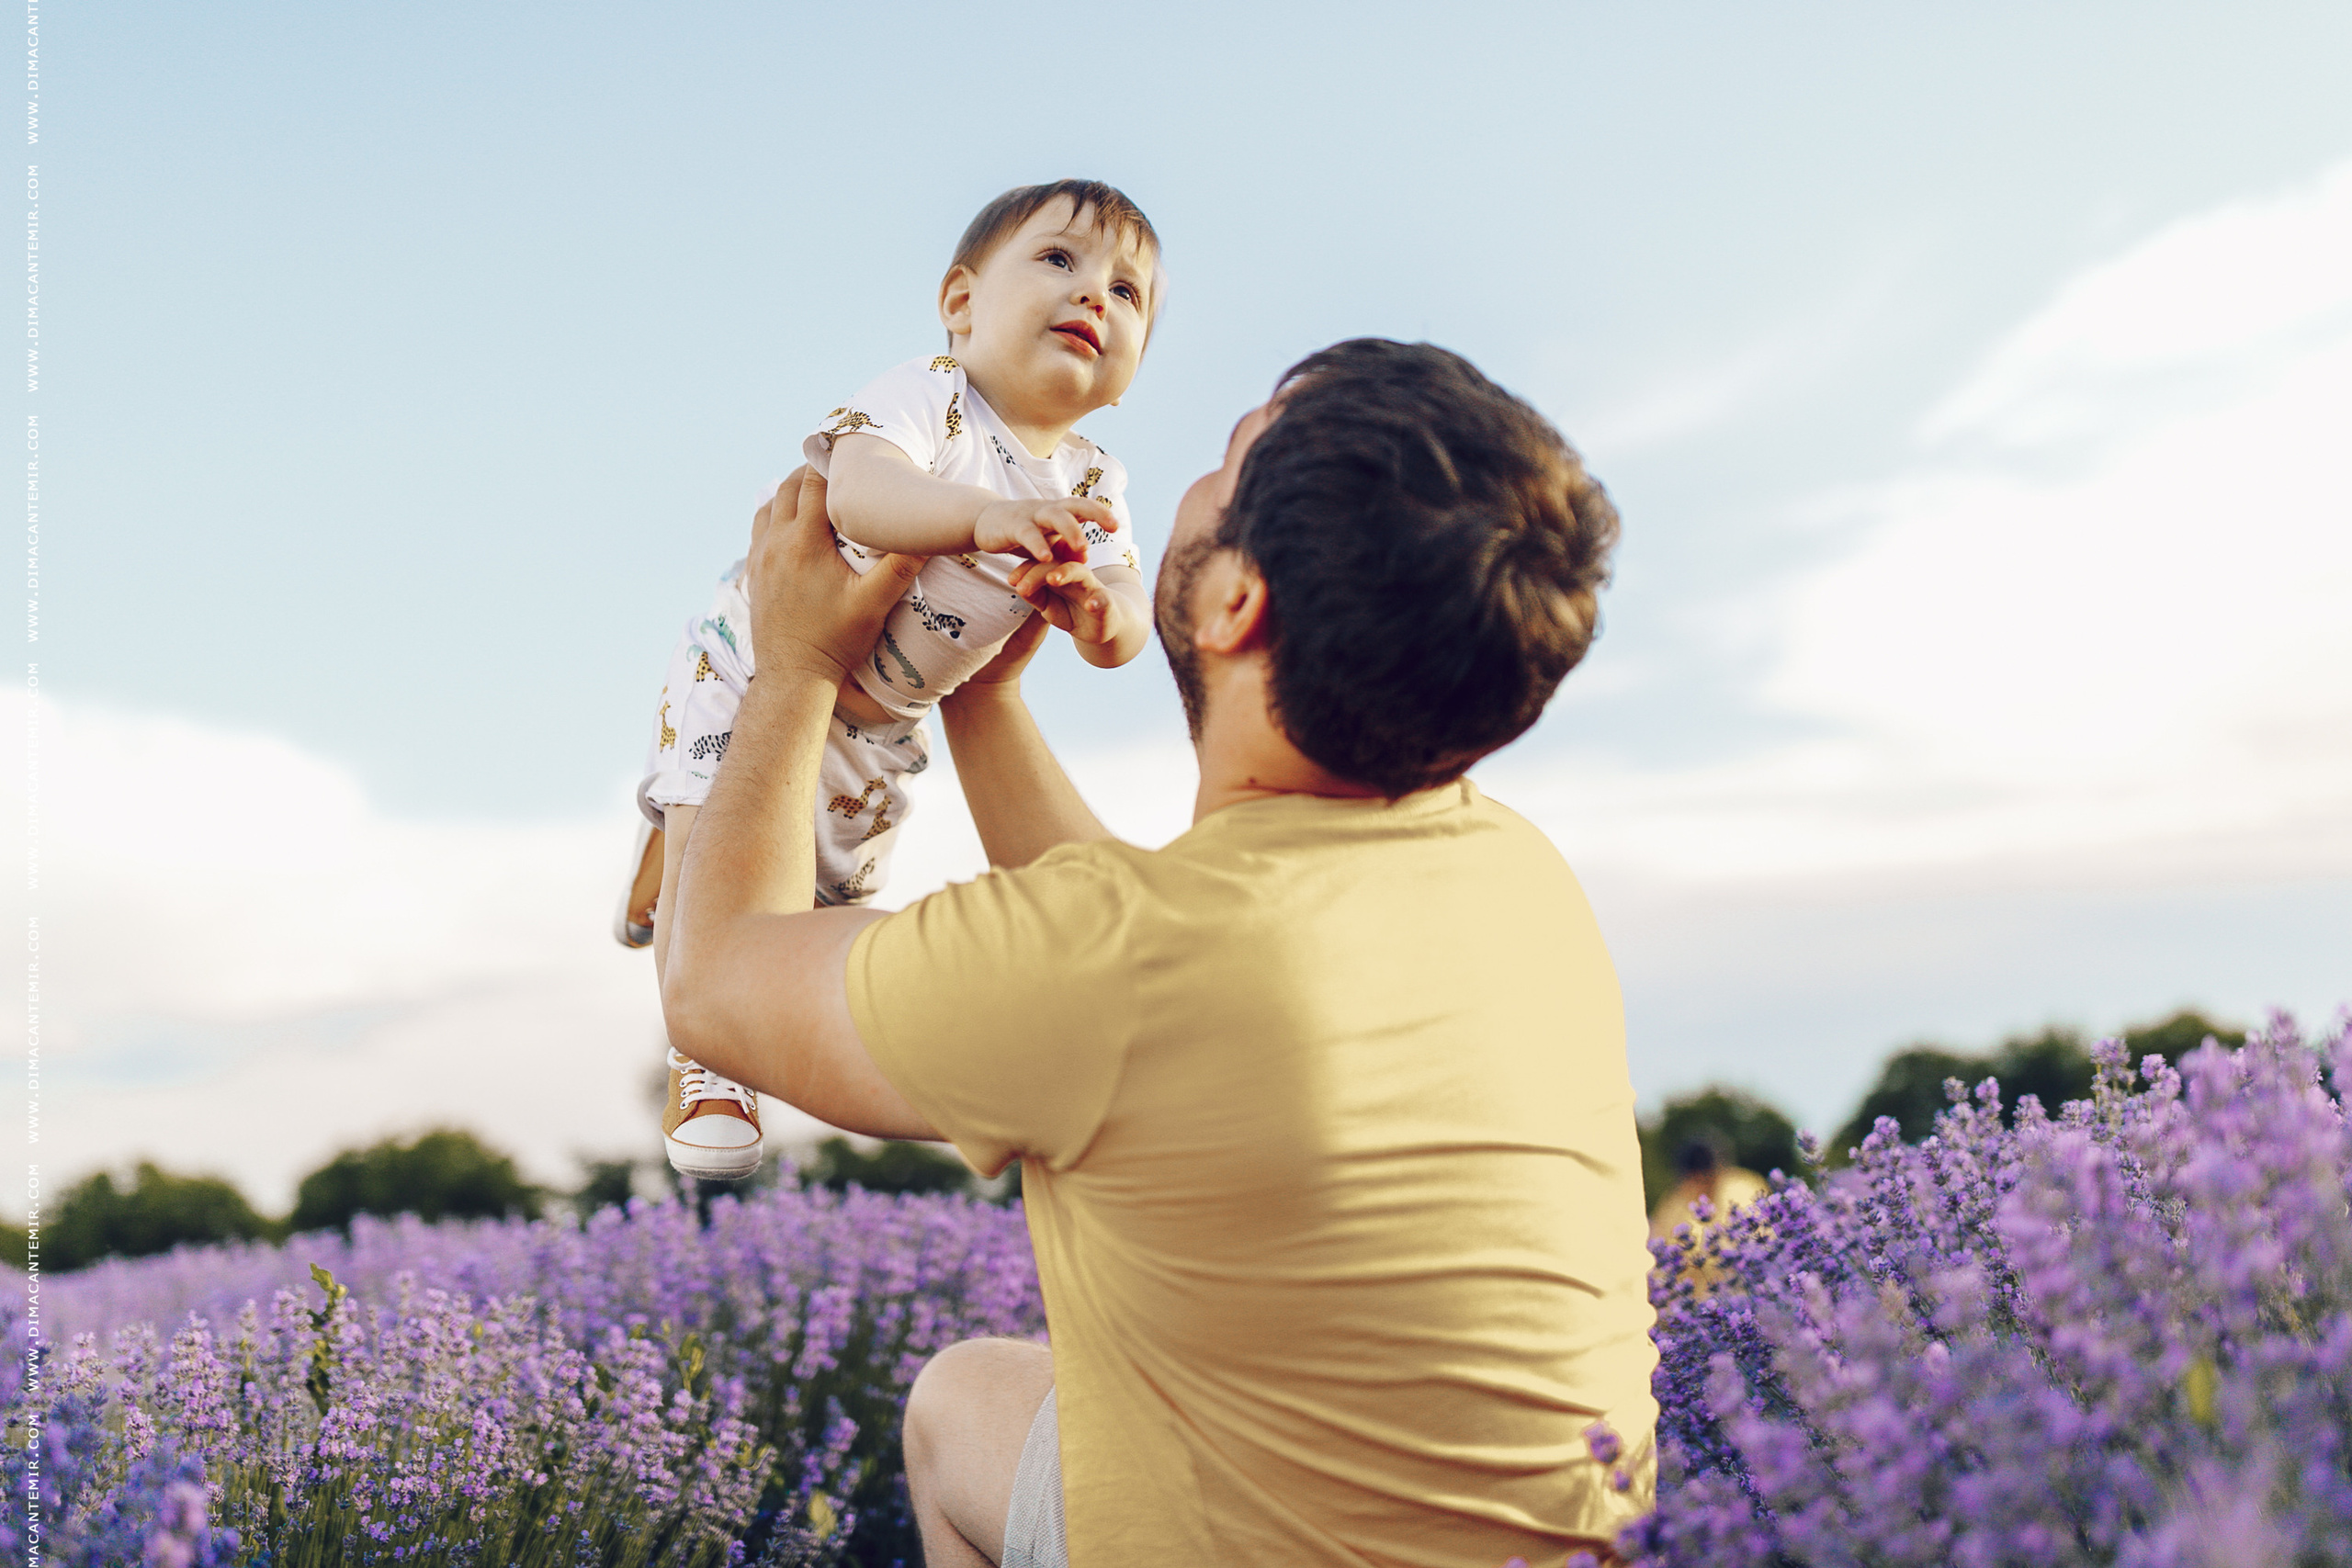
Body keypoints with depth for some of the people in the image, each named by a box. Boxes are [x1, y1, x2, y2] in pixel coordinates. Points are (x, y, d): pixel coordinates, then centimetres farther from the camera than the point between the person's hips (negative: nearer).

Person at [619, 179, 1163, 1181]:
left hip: (882, 726, 6)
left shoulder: (1094, 487, -9)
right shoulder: (926, 399, -26)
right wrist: (981, 516, -65)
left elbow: (1127, 629, -17)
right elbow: (858, 486, -47)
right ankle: (701, 1068, 4)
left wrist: (1096, 605, -42)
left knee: (835, 886, 20)